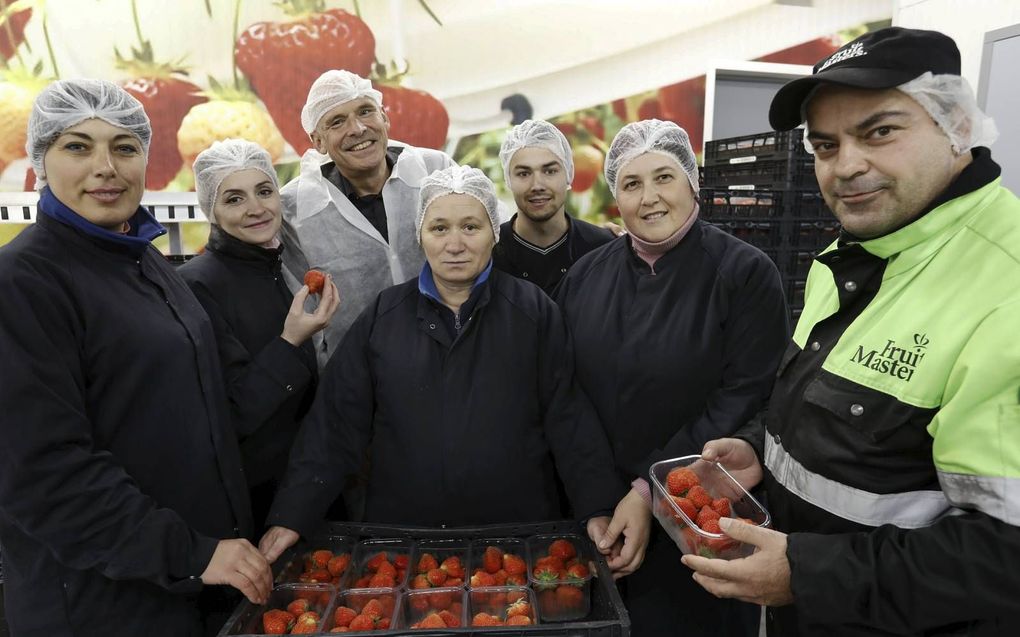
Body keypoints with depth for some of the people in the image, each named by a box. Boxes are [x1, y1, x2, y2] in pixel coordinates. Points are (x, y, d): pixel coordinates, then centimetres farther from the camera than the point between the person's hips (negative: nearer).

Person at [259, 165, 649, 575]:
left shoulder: (533, 311, -4)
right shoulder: (383, 317, 1)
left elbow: (568, 419, -6)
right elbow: (336, 424, 0)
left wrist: (601, 509, -15)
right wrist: (292, 517, -6)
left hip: (517, 539, -1)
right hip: (402, 540, 2)